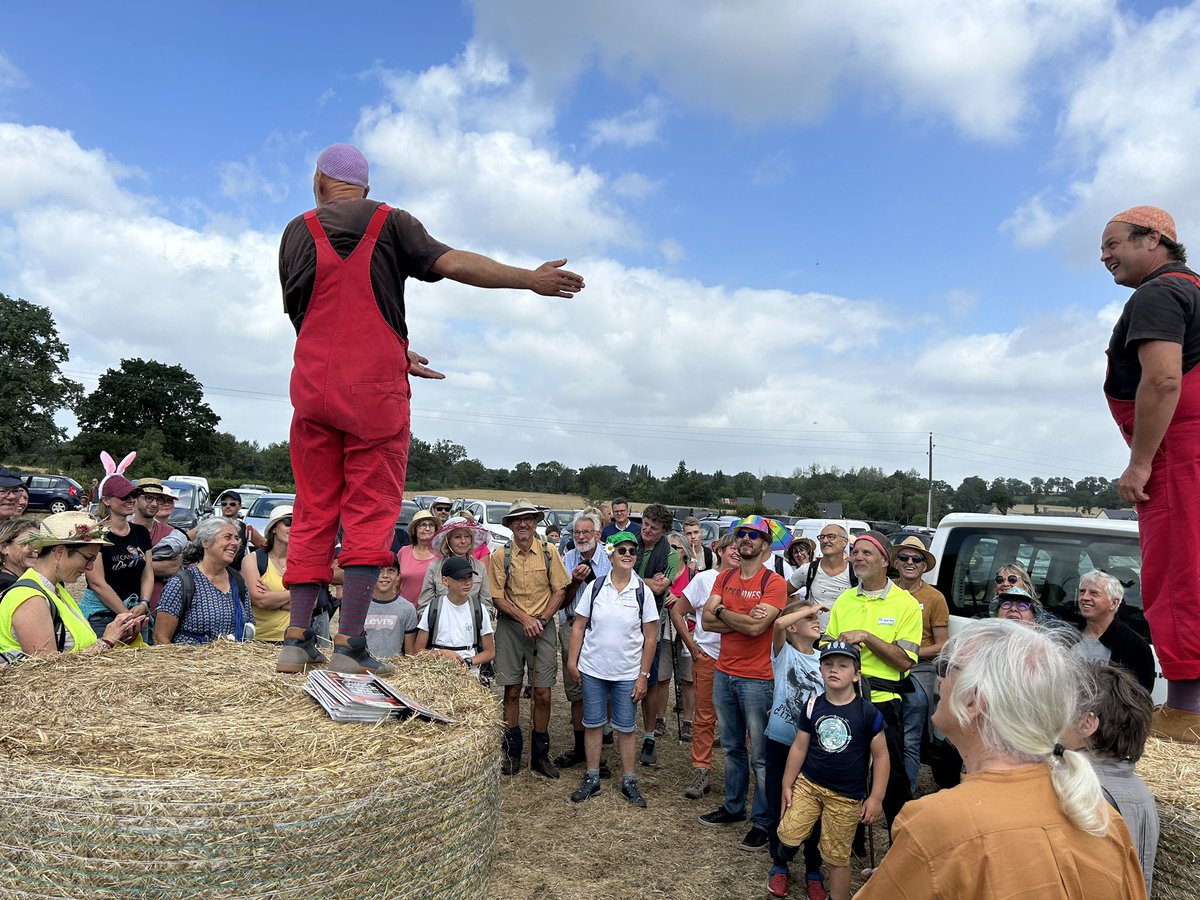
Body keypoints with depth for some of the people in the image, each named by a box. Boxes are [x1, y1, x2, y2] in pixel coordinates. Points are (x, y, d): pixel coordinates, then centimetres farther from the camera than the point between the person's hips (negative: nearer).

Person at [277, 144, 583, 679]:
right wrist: (532, 279, -1)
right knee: (370, 513, -1)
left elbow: (302, 313, 15)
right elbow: (454, 263, -7)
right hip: (375, 387, -3)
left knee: (312, 512, 8)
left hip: (314, 385, 3)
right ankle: (350, 644, -5)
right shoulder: (391, 223, 5)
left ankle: (297, 639, 5)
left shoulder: (297, 232, 13)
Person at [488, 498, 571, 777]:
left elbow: (560, 590, 2)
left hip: (543, 626, 0)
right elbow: (497, 597, -2)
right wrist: (524, 618, -12)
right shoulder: (500, 555, -1)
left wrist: (541, 619, -9)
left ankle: (540, 754, 16)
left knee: (543, 693, 1)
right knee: (512, 691, 6)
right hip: (510, 627, 0)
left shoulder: (549, 552, 0)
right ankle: (512, 751, 21)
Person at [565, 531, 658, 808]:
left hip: (628, 673, -1)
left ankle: (629, 782, 23)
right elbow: (579, 626, 3)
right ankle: (592, 779, 24)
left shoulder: (642, 592, -5)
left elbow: (650, 636, -2)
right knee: (593, 723, 10)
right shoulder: (595, 586, -3)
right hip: (592, 669, 1)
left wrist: (643, 675, -5)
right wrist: (572, 660, -3)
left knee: (626, 728, 8)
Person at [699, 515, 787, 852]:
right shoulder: (725, 578, 7)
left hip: (757, 679, -6)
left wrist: (722, 612, -8)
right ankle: (733, 807, 34)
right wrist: (743, 619, -15)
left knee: (760, 755, 3)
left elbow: (756, 627, -22)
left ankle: (762, 821, 16)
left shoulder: (774, 583, -11)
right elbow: (707, 621, -2)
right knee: (731, 747, 19)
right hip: (724, 673, 6)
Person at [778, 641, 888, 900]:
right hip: (808, 784, 2)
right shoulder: (812, 706, -4)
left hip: (847, 797, -2)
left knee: (837, 857, 7)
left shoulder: (867, 712, -12)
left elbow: (881, 756, -4)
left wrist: (876, 798, -5)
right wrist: (787, 785, 6)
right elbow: (799, 748, 4)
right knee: (788, 836, -5)